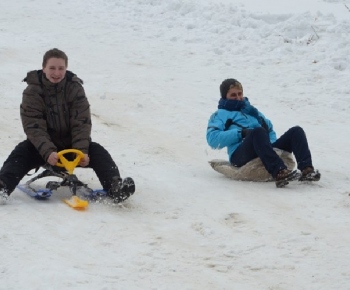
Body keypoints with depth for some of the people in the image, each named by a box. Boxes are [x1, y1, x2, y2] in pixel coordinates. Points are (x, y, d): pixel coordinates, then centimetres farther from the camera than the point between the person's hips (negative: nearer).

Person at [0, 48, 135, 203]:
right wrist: (48, 152, -36)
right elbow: (33, 126, -21)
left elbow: (82, 123, -13)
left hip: (72, 145, 1)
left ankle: (115, 188, -40)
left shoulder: (75, 88, -7)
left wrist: (81, 150, -29)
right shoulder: (32, 92, -12)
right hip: (44, 147, -1)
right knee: (21, 152, -28)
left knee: (97, 152, -23)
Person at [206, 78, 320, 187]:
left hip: (264, 151, 6)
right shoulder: (220, 114, 19)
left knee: (296, 131, -12)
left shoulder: (251, 111, 37)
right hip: (240, 155, -6)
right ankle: (279, 173, -58)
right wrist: (241, 133, -10)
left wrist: (272, 143, 9)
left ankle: (306, 169, -39)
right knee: (258, 131, -36)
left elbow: (270, 130, 33)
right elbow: (212, 139, 0)